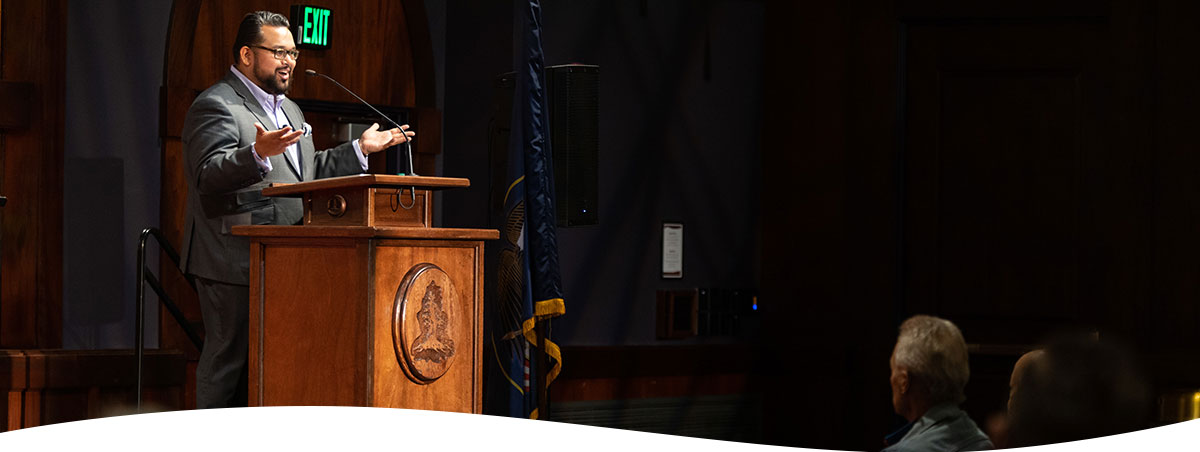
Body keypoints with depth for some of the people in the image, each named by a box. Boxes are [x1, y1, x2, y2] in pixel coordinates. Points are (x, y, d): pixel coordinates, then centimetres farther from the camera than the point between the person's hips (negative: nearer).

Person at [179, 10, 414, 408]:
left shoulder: (288, 110, 23)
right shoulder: (216, 106, -9)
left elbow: (307, 174, 28)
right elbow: (209, 176, -22)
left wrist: (360, 149, 23)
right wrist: (258, 154, -39)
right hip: (234, 266, -9)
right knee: (228, 359, -8)